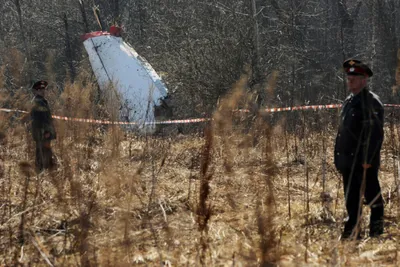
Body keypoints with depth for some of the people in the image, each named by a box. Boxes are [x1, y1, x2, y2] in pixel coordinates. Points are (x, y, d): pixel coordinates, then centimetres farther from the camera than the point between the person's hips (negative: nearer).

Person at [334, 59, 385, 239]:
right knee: (351, 199, 12)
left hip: (365, 163, -9)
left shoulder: (371, 102, -12)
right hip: (349, 162, 9)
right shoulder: (349, 101, 15)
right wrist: (339, 159, 16)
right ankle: (352, 233, 19)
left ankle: (376, 230, 8)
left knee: (372, 196, 1)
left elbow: (375, 134, -18)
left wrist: (367, 160, -21)